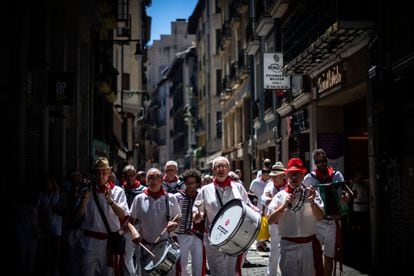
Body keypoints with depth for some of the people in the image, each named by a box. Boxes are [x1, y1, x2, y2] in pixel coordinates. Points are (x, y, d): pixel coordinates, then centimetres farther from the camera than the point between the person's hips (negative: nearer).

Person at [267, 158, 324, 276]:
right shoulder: (280, 196, 0)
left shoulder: (311, 193, -1)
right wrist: (284, 205, -16)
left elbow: (320, 217, -9)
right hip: (288, 245, 0)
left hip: (309, 244, 0)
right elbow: (270, 220, -5)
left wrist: (312, 202, -25)